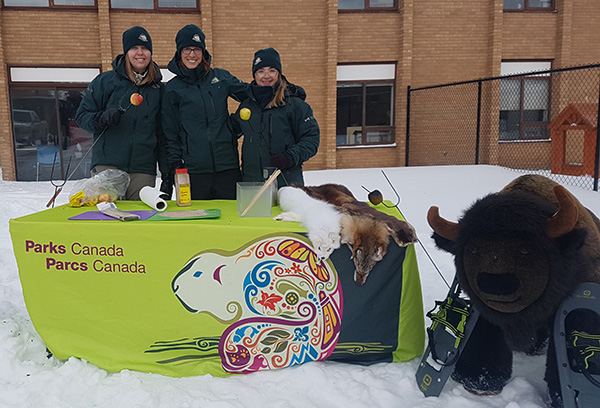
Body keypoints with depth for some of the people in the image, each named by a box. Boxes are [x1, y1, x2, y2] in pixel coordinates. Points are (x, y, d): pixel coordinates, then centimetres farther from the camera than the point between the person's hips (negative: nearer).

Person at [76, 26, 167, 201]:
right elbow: (82, 115, 8)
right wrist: (102, 118, -15)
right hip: (107, 166, -1)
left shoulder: (158, 88, 12)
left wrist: (167, 170, 9)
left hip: (143, 171, 2)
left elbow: (162, 134, 15)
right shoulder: (106, 80, 6)